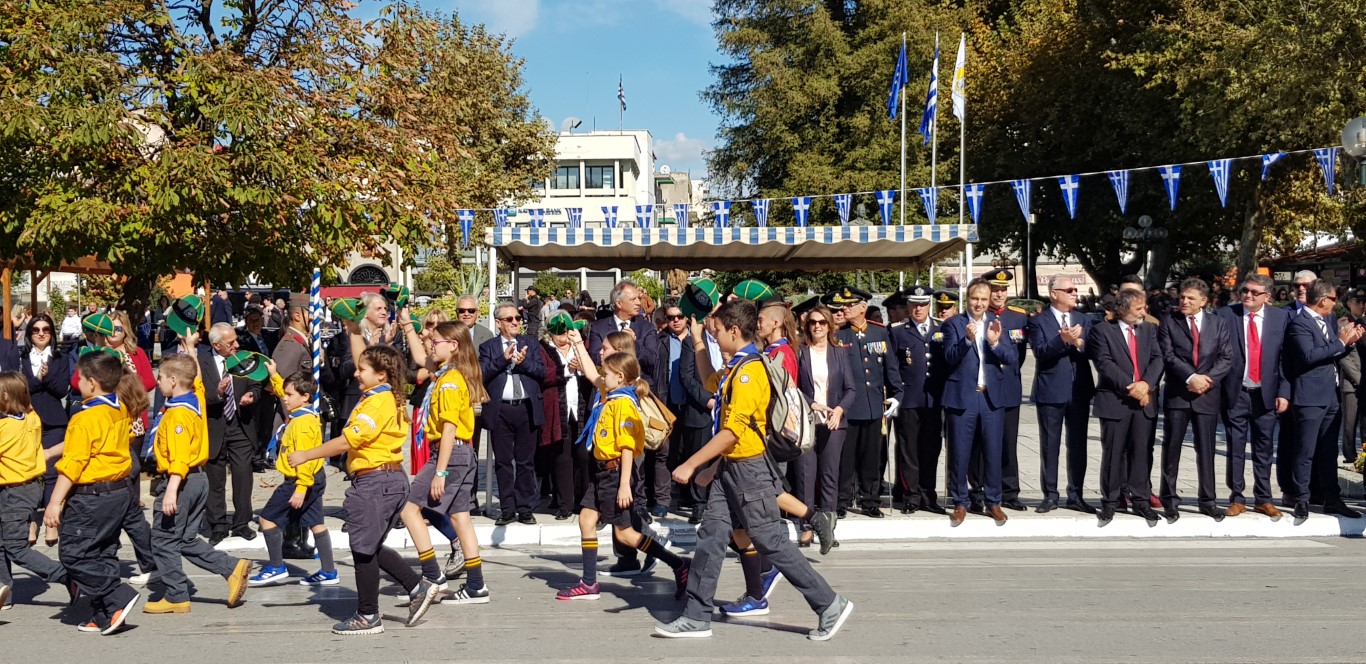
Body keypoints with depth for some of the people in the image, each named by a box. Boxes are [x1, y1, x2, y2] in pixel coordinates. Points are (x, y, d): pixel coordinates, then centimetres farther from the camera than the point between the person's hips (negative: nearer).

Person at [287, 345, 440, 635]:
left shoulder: (379, 403, -19)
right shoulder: (382, 395, 10)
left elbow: (346, 440, -24)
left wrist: (306, 455, -20)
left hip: (375, 481, -11)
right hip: (386, 480, 11)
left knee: (364, 549, 0)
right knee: (370, 547, 18)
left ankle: (368, 616, 12)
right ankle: (418, 587, 19)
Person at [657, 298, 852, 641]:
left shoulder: (750, 370, -19)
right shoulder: (736, 367, 11)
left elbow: (732, 430, -24)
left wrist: (690, 465, -22)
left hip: (750, 468, -9)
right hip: (731, 466, 9)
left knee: (771, 542, -2)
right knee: (710, 536, 7)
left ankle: (829, 604, 8)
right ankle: (696, 618, 12)